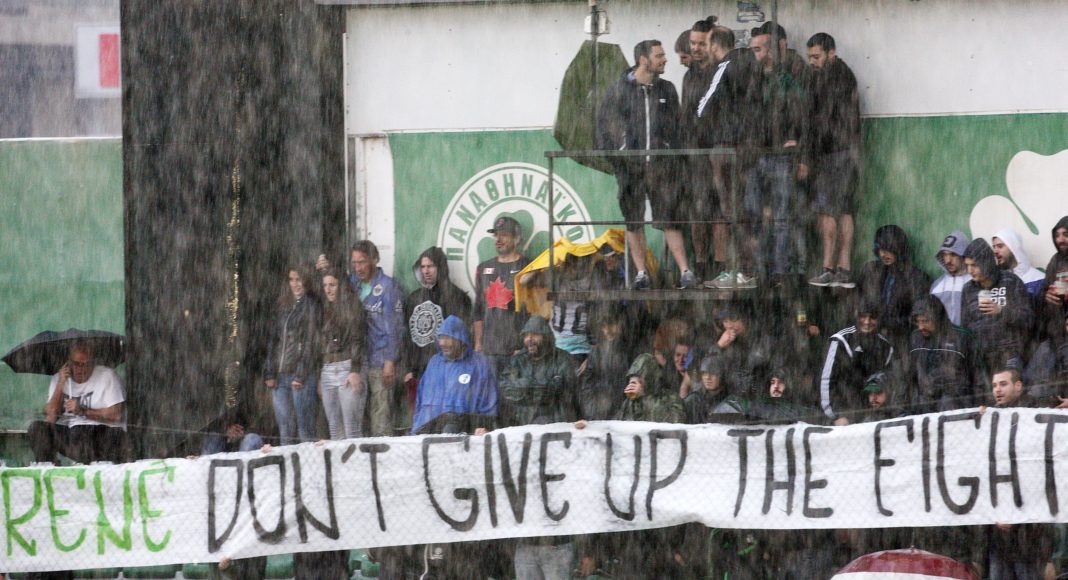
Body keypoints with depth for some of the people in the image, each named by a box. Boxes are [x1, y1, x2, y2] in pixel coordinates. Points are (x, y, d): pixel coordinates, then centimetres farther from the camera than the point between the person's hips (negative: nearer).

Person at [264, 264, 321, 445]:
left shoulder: (312, 306, -2)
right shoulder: (284, 306, 17)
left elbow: (310, 342, -8)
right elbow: (273, 340, 16)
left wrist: (300, 375, -14)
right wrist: (270, 373, 6)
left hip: (303, 375, -6)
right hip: (280, 376, 6)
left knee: (305, 429, -6)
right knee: (285, 429, 6)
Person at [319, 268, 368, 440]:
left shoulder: (353, 307, 0)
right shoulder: (326, 311, 19)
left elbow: (357, 340, -8)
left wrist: (355, 371, -17)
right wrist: (320, 379, 16)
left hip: (348, 368, -7)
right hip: (327, 372, 7)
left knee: (352, 431, -13)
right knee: (335, 432, 2)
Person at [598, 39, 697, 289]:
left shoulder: (667, 90, 12)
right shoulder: (618, 90, 3)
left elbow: (676, 128, 13)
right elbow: (605, 127, 5)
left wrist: (676, 155, 3)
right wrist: (609, 156, -4)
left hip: (662, 165, 1)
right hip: (629, 164, -1)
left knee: (670, 218, -5)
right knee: (633, 220, 3)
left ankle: (685, 272, -8)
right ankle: (641, 273, 9)